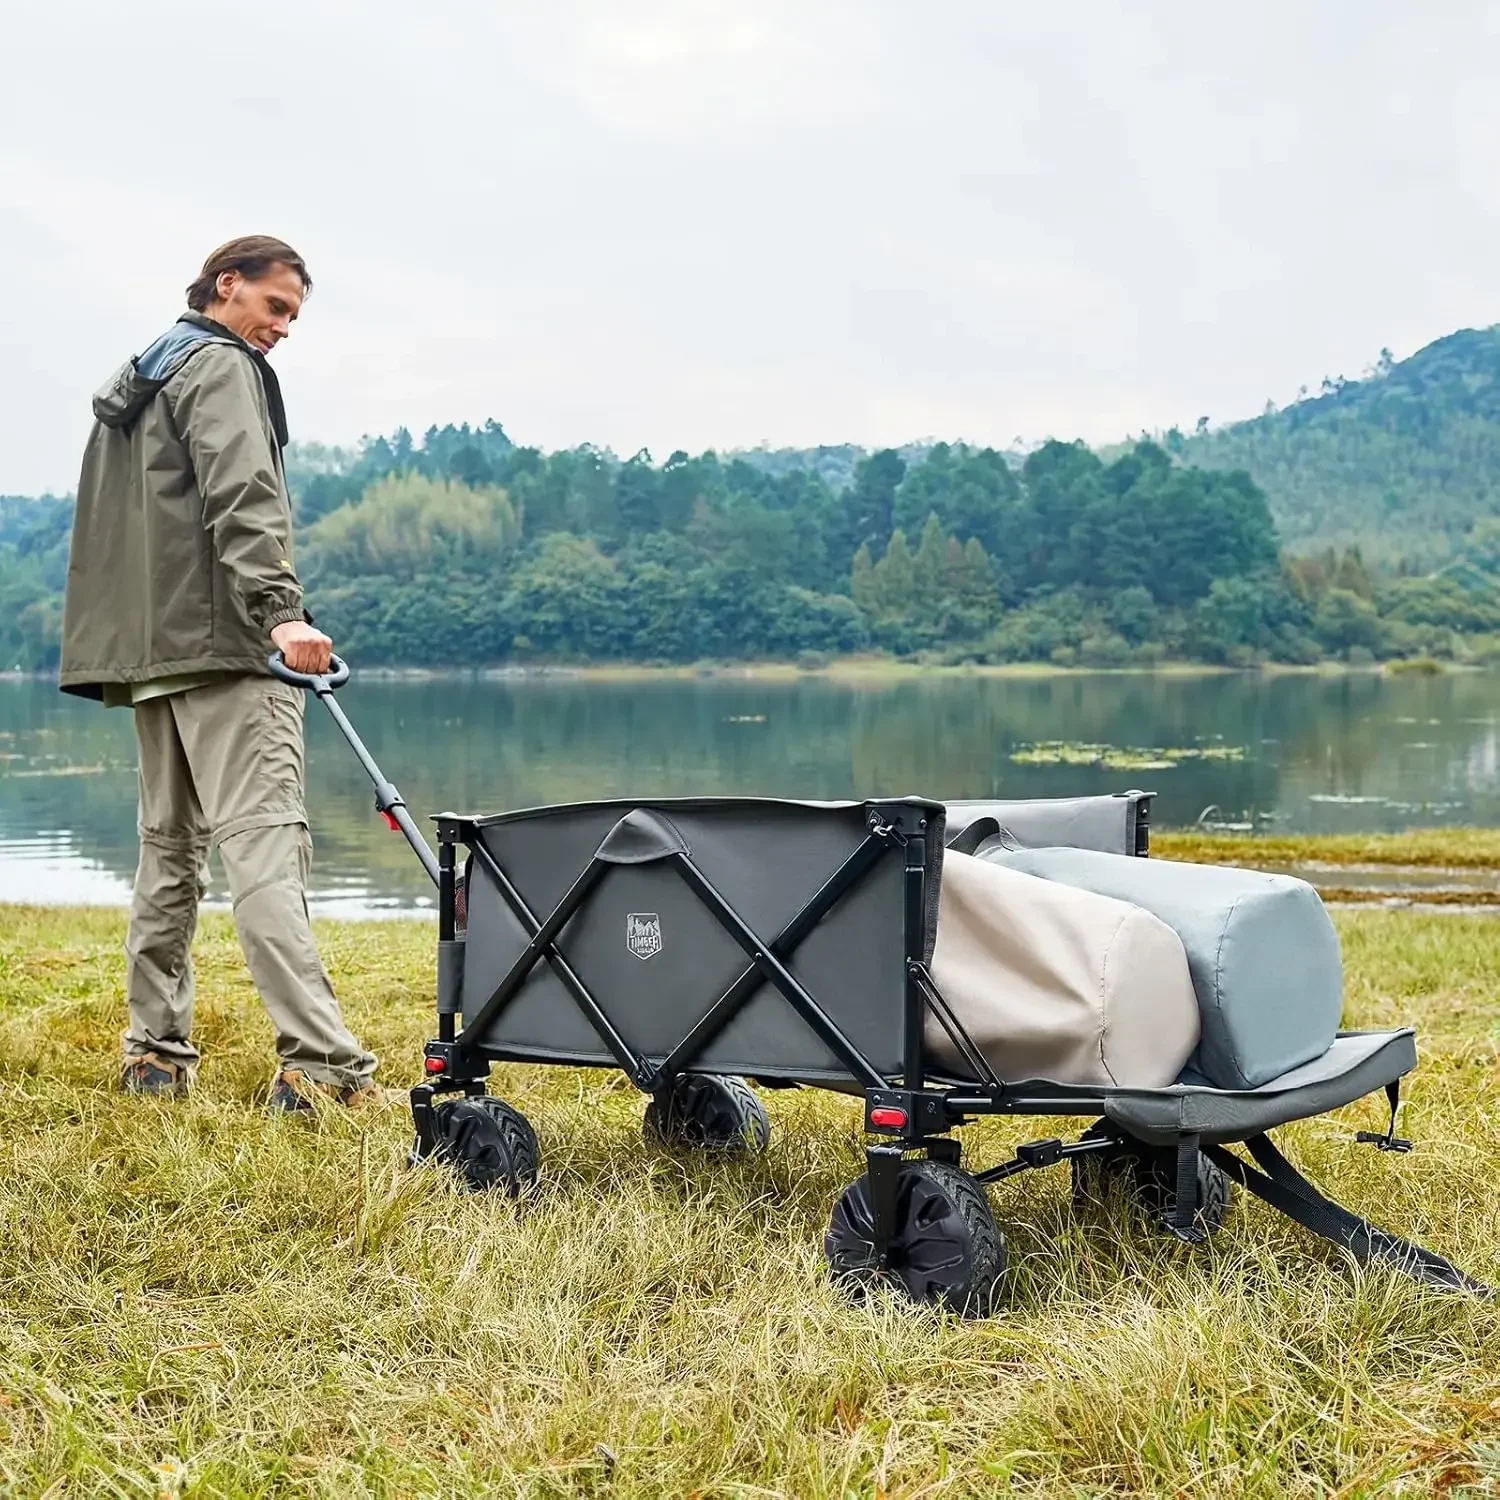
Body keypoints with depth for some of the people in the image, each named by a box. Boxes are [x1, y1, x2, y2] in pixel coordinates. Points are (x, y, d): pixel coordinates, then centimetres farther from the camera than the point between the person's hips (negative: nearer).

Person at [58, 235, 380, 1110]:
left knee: (171, 847, 13)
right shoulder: (221, 367, -2)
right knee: (266, 841, -17)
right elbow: (241, 499, -18)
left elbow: (110, 524, 26)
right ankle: (321, 1063, -24)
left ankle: (157, 1054, 15)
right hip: (221, 644, -9)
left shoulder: (133, 381, 27)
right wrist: (281, 611, -27)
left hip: (148, 651, 10)